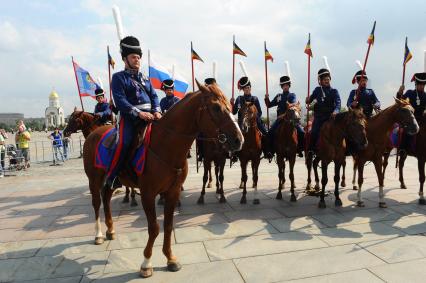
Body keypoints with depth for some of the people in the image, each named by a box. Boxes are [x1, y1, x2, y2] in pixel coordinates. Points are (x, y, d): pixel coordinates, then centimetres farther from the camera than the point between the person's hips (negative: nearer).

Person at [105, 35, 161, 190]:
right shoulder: (118, 77, 2)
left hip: (149, 115, 6)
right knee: (124, 144, -24)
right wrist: (139, 113, -21)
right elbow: (120, 101, -9)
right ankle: (111, 178, -6)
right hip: (130, 117, -5)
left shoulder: (144, 77, 20)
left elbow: (154, 95, 13)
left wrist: (156, 111, -8)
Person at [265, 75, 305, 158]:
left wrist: (290, 105, -38)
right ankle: (271, 151, -5)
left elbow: (294, 102, -14)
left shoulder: (292, 95, 8)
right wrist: (267, 99, -4)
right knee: (270, 133, -16)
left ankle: (300, 150, -1)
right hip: (280, 118, 2)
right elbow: (269, 105, 16)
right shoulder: (278, 96, 16)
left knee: (301, 133, -18)